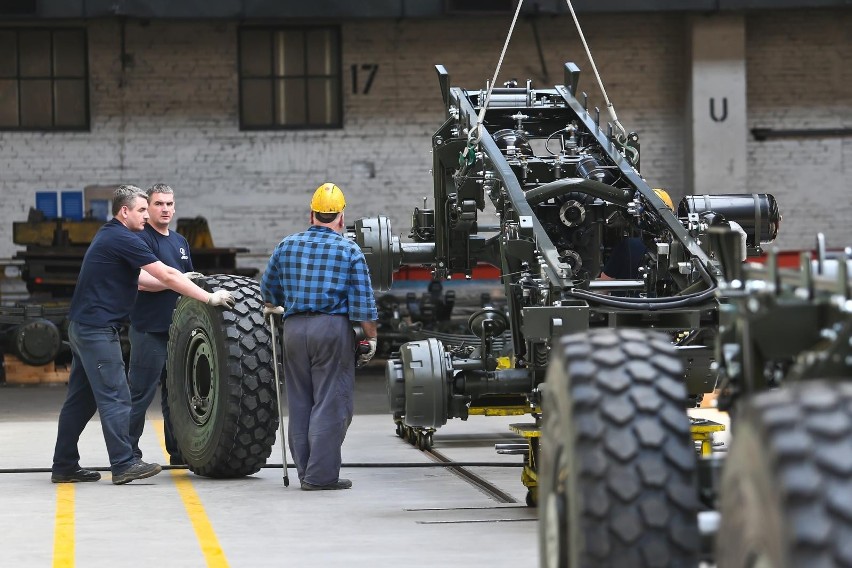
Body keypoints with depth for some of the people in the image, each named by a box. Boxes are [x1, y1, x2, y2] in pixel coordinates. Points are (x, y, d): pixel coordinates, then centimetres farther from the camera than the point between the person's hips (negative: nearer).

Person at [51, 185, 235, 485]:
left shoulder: (109, 236, 17)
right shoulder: (123, 239, -14)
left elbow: (135, 279, 23)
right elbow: (166, 275, -17)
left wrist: (180, 282, 18)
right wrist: (208, 298, -15)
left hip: (83, 326, 10)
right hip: (98, 329, -10)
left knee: (81, 399, 12)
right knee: (114, 397, -9)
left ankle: (64, 466, 14)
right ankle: (123, 465, -9)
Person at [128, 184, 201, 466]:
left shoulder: (180, 242, 19)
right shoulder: (142, 239, -8)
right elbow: (141, 281, -19)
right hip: (149, 329, -8)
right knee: (141, 393, -7)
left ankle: (179, 452, 16)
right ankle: (129, 451, -3)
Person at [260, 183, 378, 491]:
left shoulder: (287, 246, 10)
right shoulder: (349, 251, -1)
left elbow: (268, 288, 22)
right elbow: (363, 302, -6)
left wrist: (274, 307, 42)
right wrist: (371, 338, 3)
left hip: (294, 327, 4)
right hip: (333, 327, -4)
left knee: (300, 403, 12)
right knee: (330, 404, -3)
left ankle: (305, 470, 15)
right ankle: (321, 474, -7)